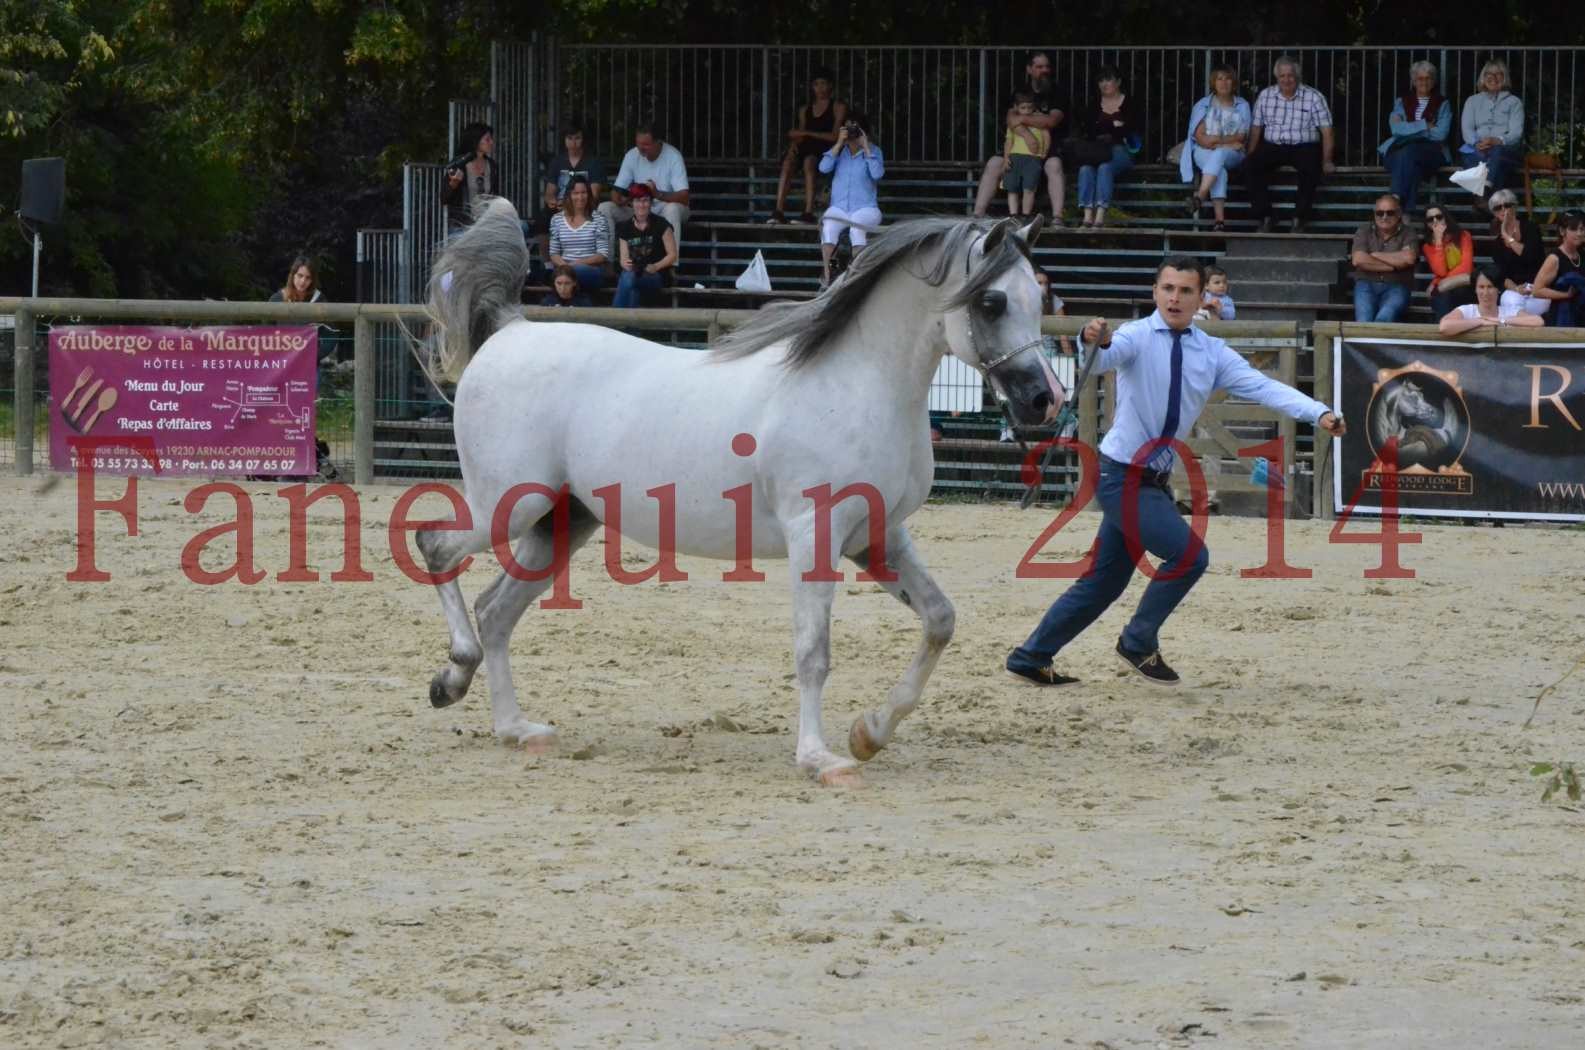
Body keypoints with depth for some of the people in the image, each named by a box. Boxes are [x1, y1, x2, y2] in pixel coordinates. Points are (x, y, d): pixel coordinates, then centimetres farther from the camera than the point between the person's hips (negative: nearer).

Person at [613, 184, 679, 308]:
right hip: (633, 272, 3)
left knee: (628, 278, -35)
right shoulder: (625, 229, 13)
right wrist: (625, 263, -14)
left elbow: (672, 255, 0)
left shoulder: (661, 225, 2)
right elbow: (623, 257, 11)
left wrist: (656, 267, -17)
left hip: (657, 276, -3)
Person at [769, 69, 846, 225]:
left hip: (829, 150, -4)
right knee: (788, 162, -29)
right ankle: (779, 211, -39)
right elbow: (799, 136, 15)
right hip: (808, 149, 4)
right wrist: (793, 145, -9)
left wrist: (806, 133, -9)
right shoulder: (805, 109, 21)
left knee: (809, 161, -37)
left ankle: (809, 213, -43)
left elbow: (834, 136, -5)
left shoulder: (838, 107, 6)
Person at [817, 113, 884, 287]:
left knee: (857, 228, -35)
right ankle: (826, 277, -33)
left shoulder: (874, 151, 4)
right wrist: (839, 143, -9)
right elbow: (824, 168, -7)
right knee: (828, 227, -31)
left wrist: (866, 148, -13)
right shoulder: (839, 150, 10)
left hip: (865, 208, -2)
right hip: (839, 207, 2)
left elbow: (877, 174, -14)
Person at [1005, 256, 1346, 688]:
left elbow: (1262, 387, -5)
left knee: (1104, 581, 12)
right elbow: (1104, 359, -31)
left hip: (1154, 481, 7)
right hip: (1123, 477, -7)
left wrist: (1319, 413, -19)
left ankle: (1031, 659, 23)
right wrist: (1094, 342, -56)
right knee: (1189, 554, -18)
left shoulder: (1212, 353, 5)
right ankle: (1138, 643, 0)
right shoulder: (1138, 338, -10)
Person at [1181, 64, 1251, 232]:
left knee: (1219, 155, -38)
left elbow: (1241, 137, 1)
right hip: (1204, 153, 0)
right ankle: (1220, 219, -50)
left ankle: (1199, 197, -52)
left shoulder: (1242, 106, 13)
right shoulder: (1203, 105, 11)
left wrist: (1217, 140, -13)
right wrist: (1229, 142, -11)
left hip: (1232, 155, 0)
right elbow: (1199, 137, 1)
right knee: (1219, 170, -36)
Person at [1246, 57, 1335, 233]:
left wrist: (1327, 161, -13)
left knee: (1310, 168, -35)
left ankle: (1299, 220, -28)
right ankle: (1264, 218, -24)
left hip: (1304, 147, -2)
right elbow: (1256, 128, 11)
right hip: (1273, 146, 2)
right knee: (1251, 165, -26)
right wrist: (1251, 156, -1)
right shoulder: (1265, 96, 9)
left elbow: (1326, 130, -4)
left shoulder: (1314, 97, 0)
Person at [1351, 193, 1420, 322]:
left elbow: (1408, 258, -11)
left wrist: (1374, 255, -2)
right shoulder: (1364, 232, 13)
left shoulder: (1408, 233, 9)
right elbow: (1358, 260, -3)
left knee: (1384, 318, -33)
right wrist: (1392, 266, -4)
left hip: (1396, 287, -1)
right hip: (1366, 284, 1)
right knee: (1364, 320, -29)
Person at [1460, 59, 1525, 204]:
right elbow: (1467, 129, 11)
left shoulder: (1514, 102, 19)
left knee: (1497, 152, -39)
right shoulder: (1473, 101, 26)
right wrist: (1477, 143, -13)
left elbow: (1516, 133, 4)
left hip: (1506, 150, -1)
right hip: (1476, 149, 1)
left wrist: (1497, 141, -18)